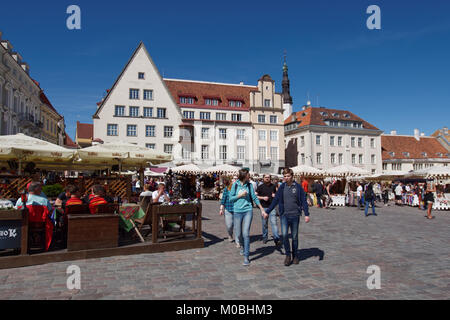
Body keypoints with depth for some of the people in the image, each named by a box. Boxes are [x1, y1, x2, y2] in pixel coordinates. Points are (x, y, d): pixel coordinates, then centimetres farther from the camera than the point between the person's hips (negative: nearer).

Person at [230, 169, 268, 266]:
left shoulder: (249, 185, 2)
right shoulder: (235, 185, -2)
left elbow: (254, 198, 7)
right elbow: (231, 198, 2)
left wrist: (262, 210, 7)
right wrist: (240, 195, -13)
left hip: (248, 211, 0)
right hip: (237, 211, 0)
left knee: (246, 233, -8)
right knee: (238, 234, 8)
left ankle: (246, 257, 0)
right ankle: (243, 245, 41)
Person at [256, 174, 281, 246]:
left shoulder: (273, 186, 8)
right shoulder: (260, 187, 2)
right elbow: (255, 196, 0)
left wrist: (275, 195, -3)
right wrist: (263, 197, -13)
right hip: (264, 207, 0)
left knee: (274, 222, -10)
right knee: (264, 224, 8)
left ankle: (276, 239, -13)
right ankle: (265, 238, 24)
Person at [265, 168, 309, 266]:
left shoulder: (298, 187, -1)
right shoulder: (282, 187, 5)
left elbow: (303, 201, 0)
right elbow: (275, 200, 8)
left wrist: (306, 214, -7)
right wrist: (267, 211, 4)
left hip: (295, 215, -1)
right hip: (284, 215, 1)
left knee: (294, 236, 8)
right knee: (284, 234, -13)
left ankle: (295, 255, 25)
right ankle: (287, 254, 5)